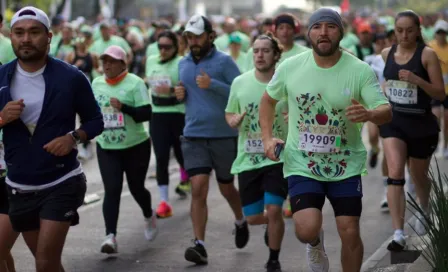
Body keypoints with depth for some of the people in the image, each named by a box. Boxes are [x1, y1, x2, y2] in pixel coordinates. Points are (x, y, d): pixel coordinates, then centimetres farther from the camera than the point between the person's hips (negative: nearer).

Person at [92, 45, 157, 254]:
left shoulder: (135, 83, -10)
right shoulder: (97, 83, 6)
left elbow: (146, 114, -17)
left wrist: (124, 107, -30)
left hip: (136, 146, -3)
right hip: (106, 148, 3)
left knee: (136, 188, 8)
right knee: (111, 190, -10)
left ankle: (149, 217, 40)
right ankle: (110, 236, -15)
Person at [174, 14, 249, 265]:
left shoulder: (224, 61, -6)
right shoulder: (184, 64, 10)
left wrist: (212, 84, -22)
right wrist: (181, 94, 1)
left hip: (224, 135, -3)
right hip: (193, 136, 3)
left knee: (226, 187, 14)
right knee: (198, 188, -10)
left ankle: (241, 222, 44)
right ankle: (200, 245, -9)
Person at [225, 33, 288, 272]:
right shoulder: (240, 83, 1)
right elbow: (229, 113, 14)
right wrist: (233, 120, -10)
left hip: (278, 158, -3)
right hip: (248, 160, 3)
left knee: (273, 209, -14)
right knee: (252, 218, 6)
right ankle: (272, 225, 44)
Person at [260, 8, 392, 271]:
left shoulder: (361, 71, -10)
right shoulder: (290, 67, -5)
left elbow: (386, 111, -14)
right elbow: (268, 100, 11)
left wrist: (369, 114, -38)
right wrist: (268, 137, -2)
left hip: (346, 165, 0)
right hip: (302, 164, 0)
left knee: (350, 232, -1)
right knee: (307, 230, -15)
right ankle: (316, 244, 24)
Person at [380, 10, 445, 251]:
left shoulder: (427, 55, -10)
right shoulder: (387, 54, 2)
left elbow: (440, 94, -12)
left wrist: (417, 80, -26)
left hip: (421, 123, -2)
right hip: (393, 121, 2)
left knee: (418, 176, 16)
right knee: (395, 175, -15)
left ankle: (424, 210, 49)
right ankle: (398, 234, -17)